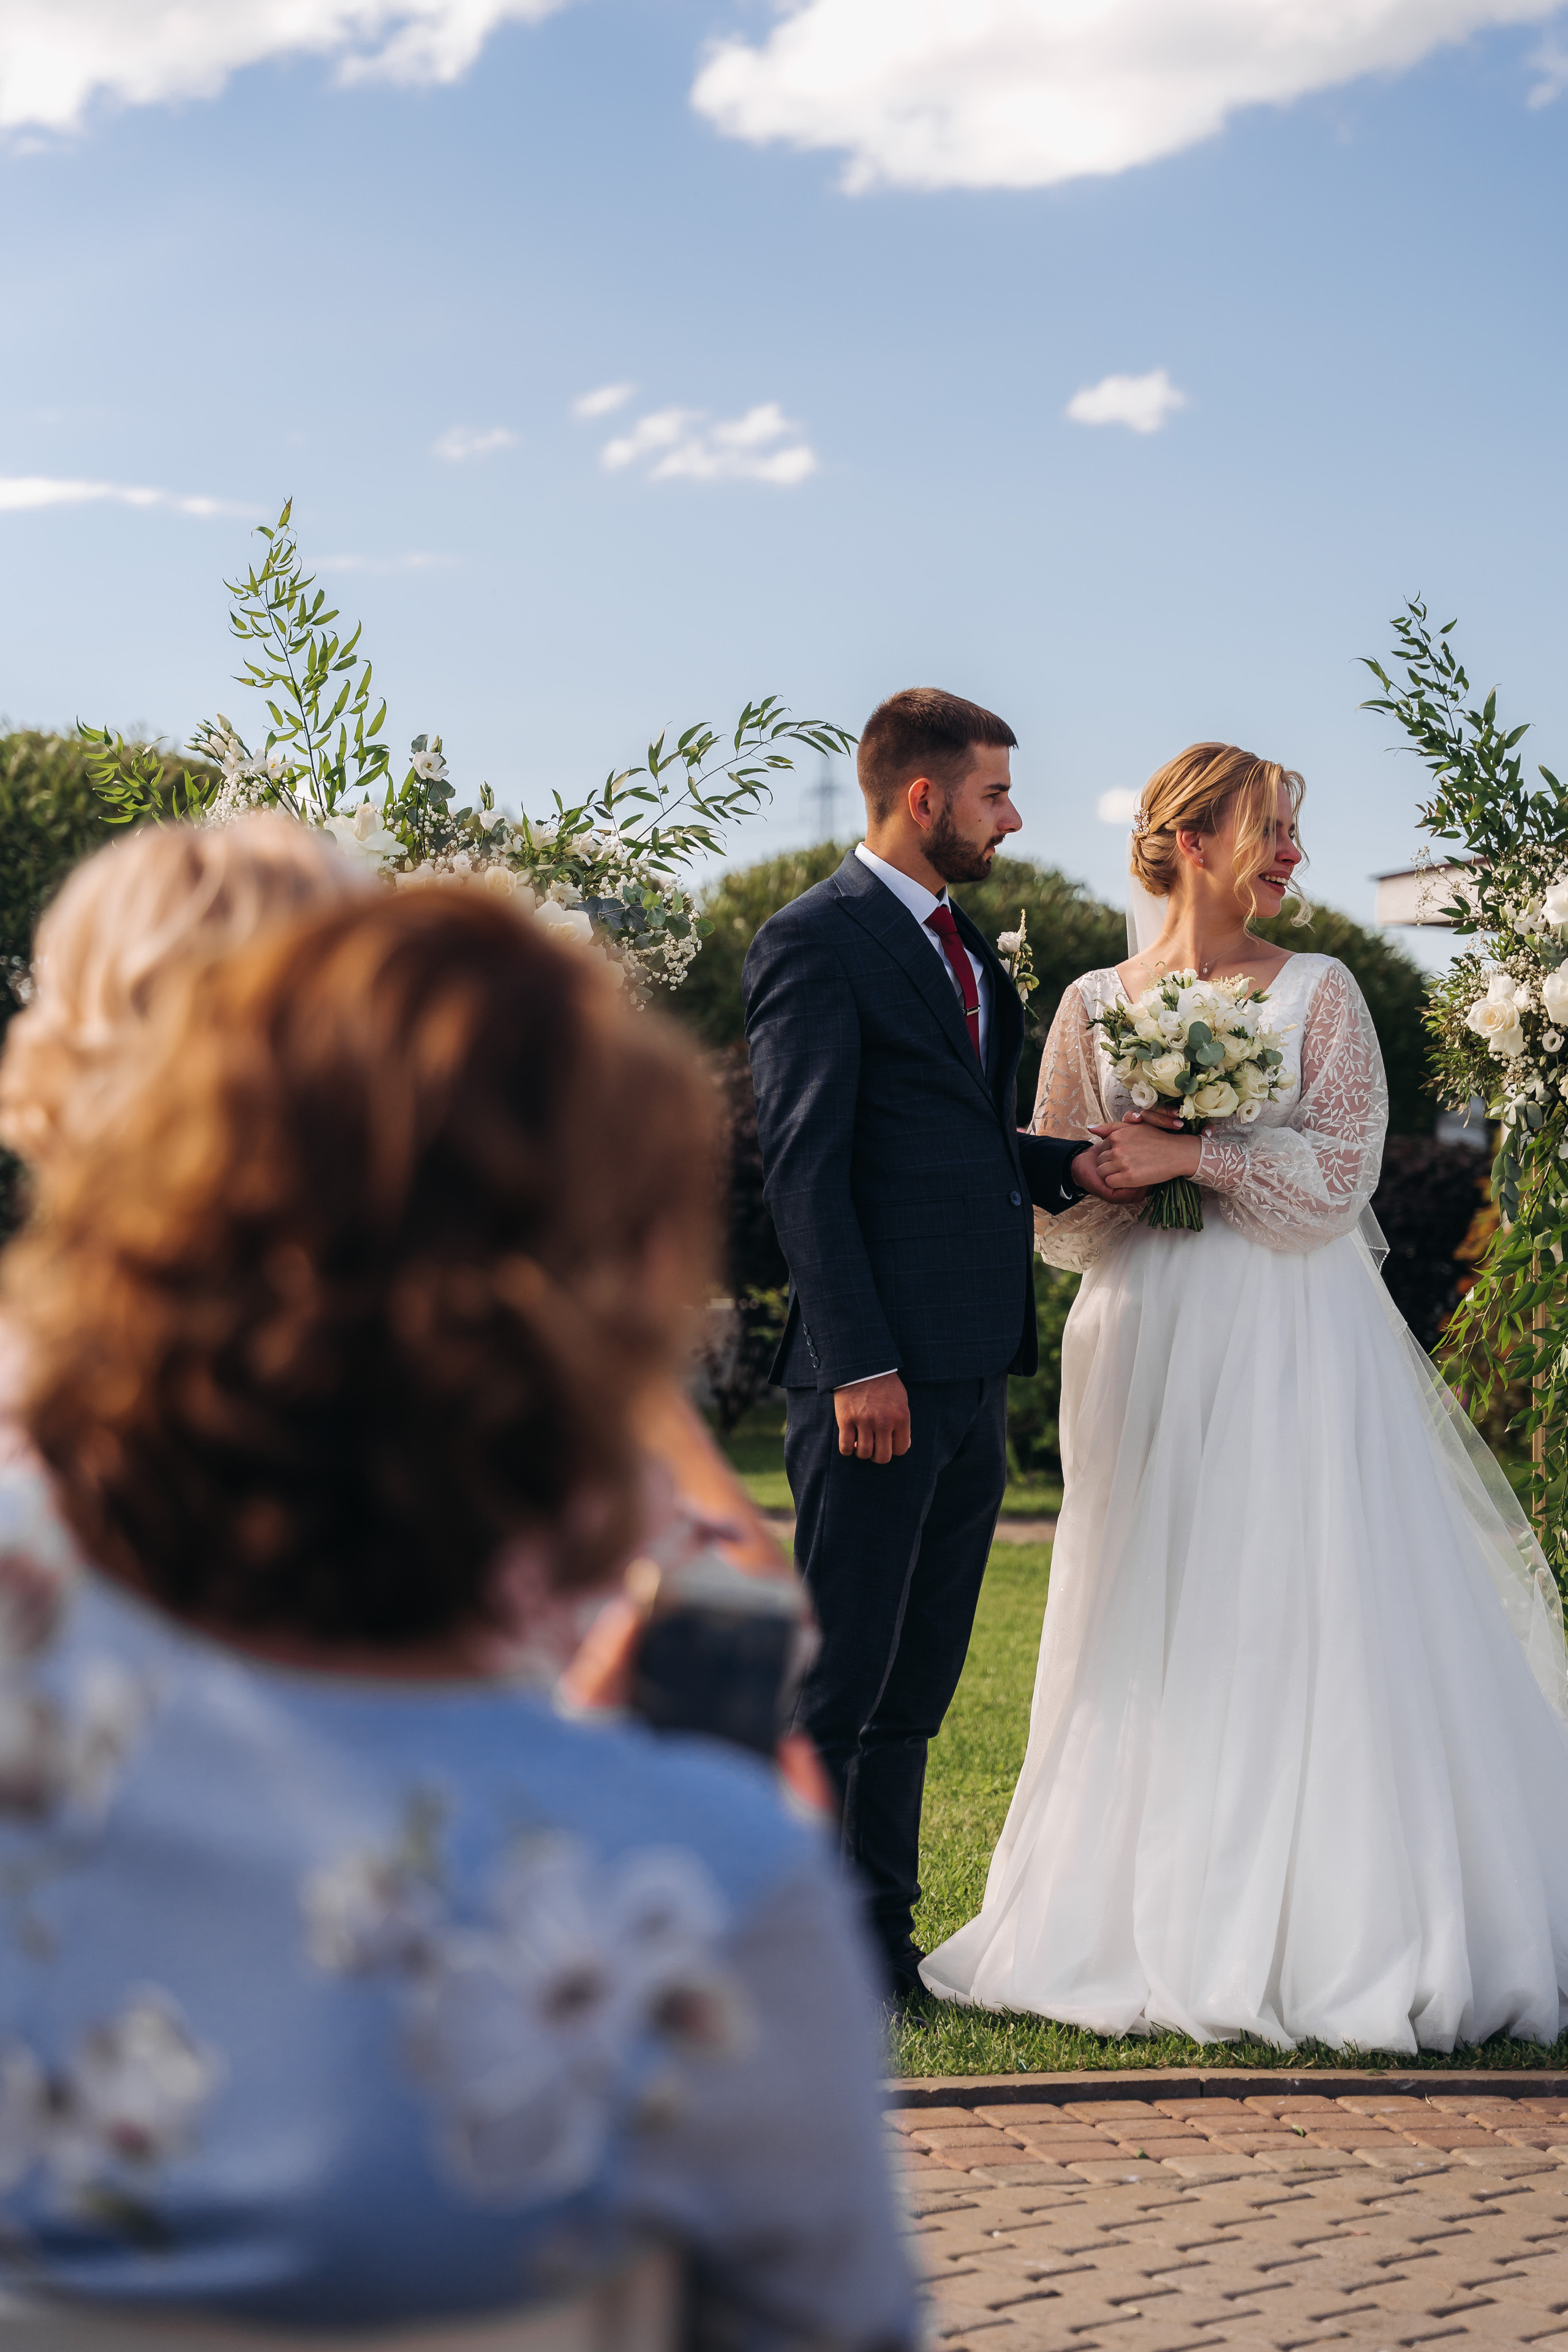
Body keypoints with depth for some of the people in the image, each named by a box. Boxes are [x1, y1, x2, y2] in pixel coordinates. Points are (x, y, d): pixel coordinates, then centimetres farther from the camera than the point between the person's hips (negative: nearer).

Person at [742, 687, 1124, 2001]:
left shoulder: (964, 945, 20)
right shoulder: (816, 942, -8)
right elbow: (804, 1167, -14)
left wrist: (1065, 1161, 4)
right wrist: (860, 1361, -19)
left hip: (974, 1364, 9)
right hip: (880, 1369, -9)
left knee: (917, 1681, 13)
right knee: (836, 1677, -4)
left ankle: (880, 1933, 21)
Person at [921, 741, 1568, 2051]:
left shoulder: (1319, 995, 4)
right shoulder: (1094, 1005, 9)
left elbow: (1338, 1174, -6)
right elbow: (1055, 1207, 9)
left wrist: (1191, 1156, -12)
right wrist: (1120, 1175, -11)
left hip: (1288, 1353, -2)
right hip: (1148, 1352, 2)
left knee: (1300, 1627, -5)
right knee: (1150, 1638, 4)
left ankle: (1327, 1937, 2)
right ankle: (1148, 1921, 12)